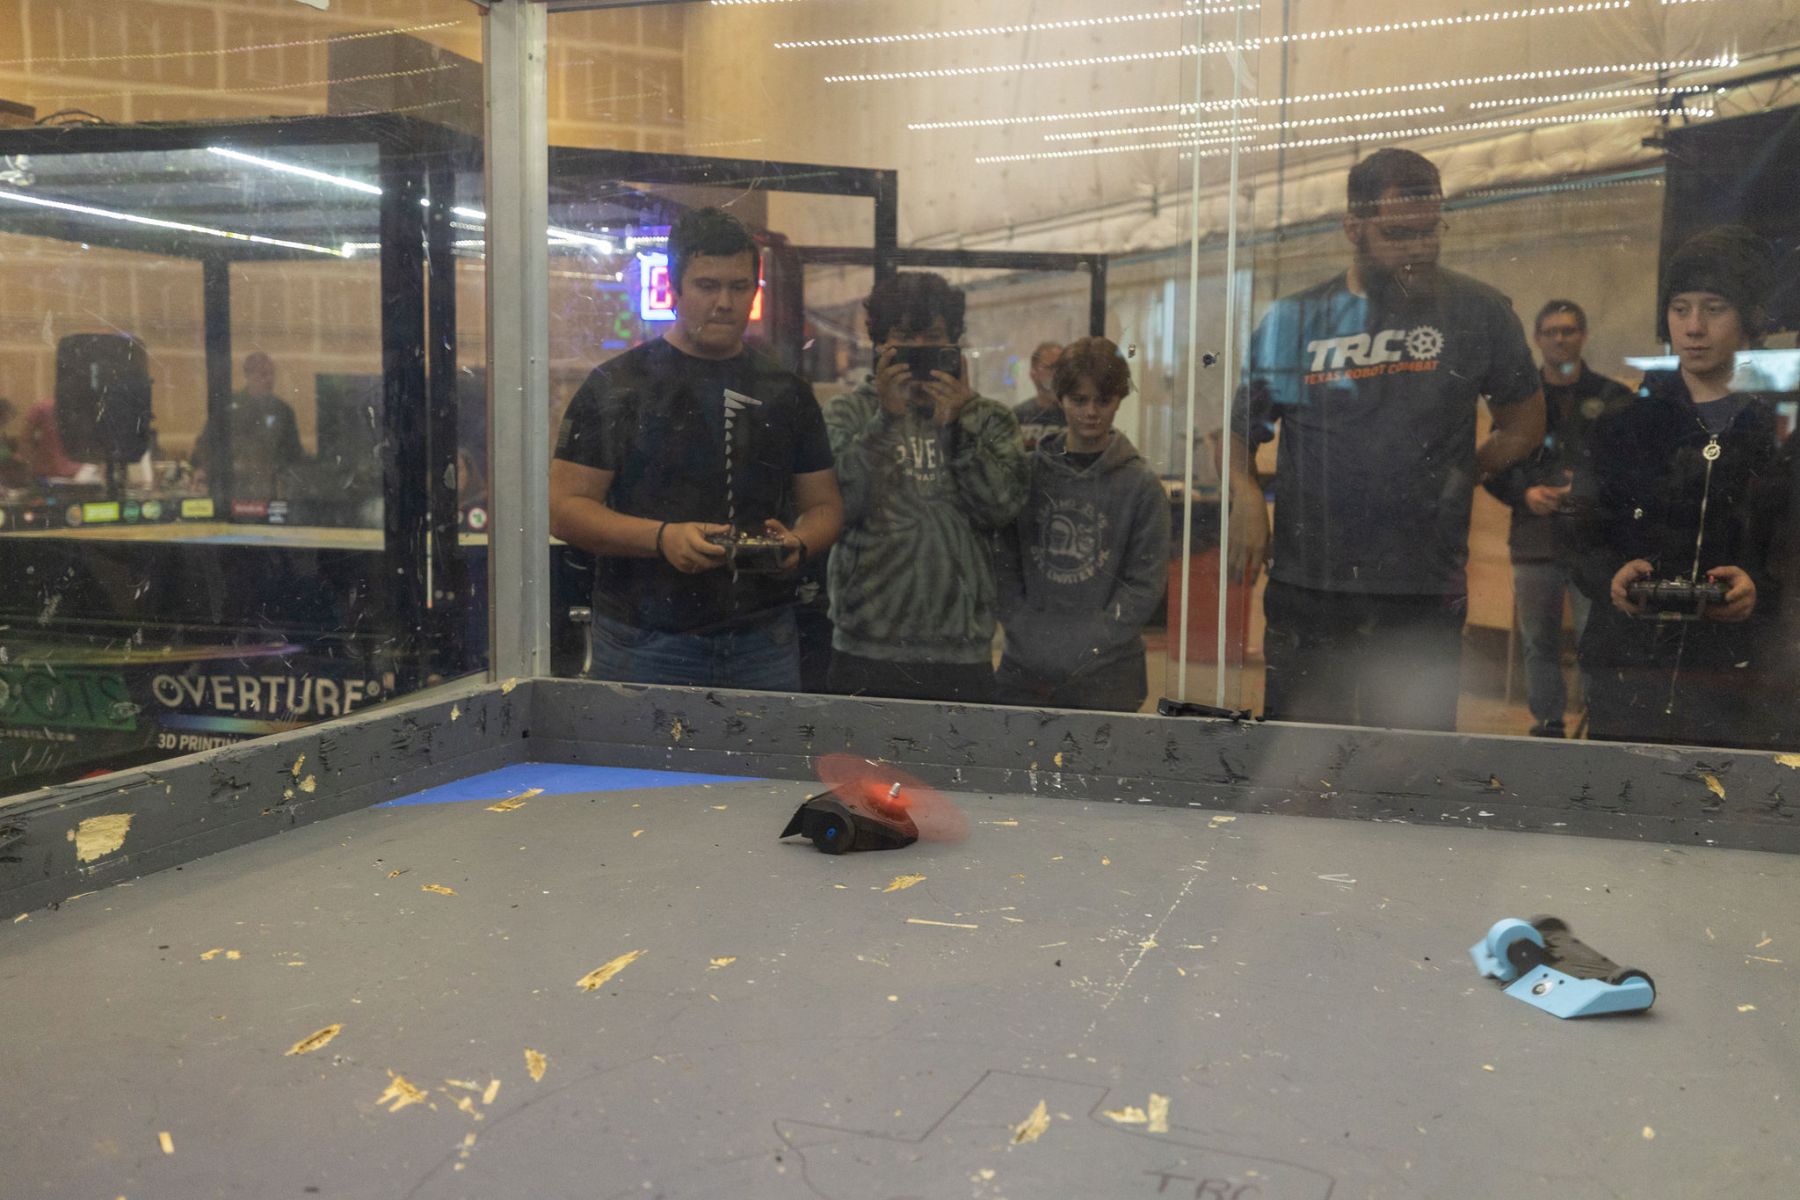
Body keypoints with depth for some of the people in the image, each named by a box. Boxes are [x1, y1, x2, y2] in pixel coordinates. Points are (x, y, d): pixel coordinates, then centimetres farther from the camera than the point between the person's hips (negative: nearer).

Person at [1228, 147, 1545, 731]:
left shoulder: (1479, 313, 6)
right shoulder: (1293, 320, 6)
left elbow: (1525, 425, 18)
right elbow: (1239, 429, 13)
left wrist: (1452, 475, 5)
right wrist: (1245, 496, -6)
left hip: (1426, 595, 0)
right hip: (1306, 589, 1)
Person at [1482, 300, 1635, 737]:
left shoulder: (1613, 397, 7)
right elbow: (1494, 468, 12)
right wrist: (1525, 494, -7)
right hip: (1534, 540, 3)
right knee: (1539, 644, 7)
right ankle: (1546, 727, 17)